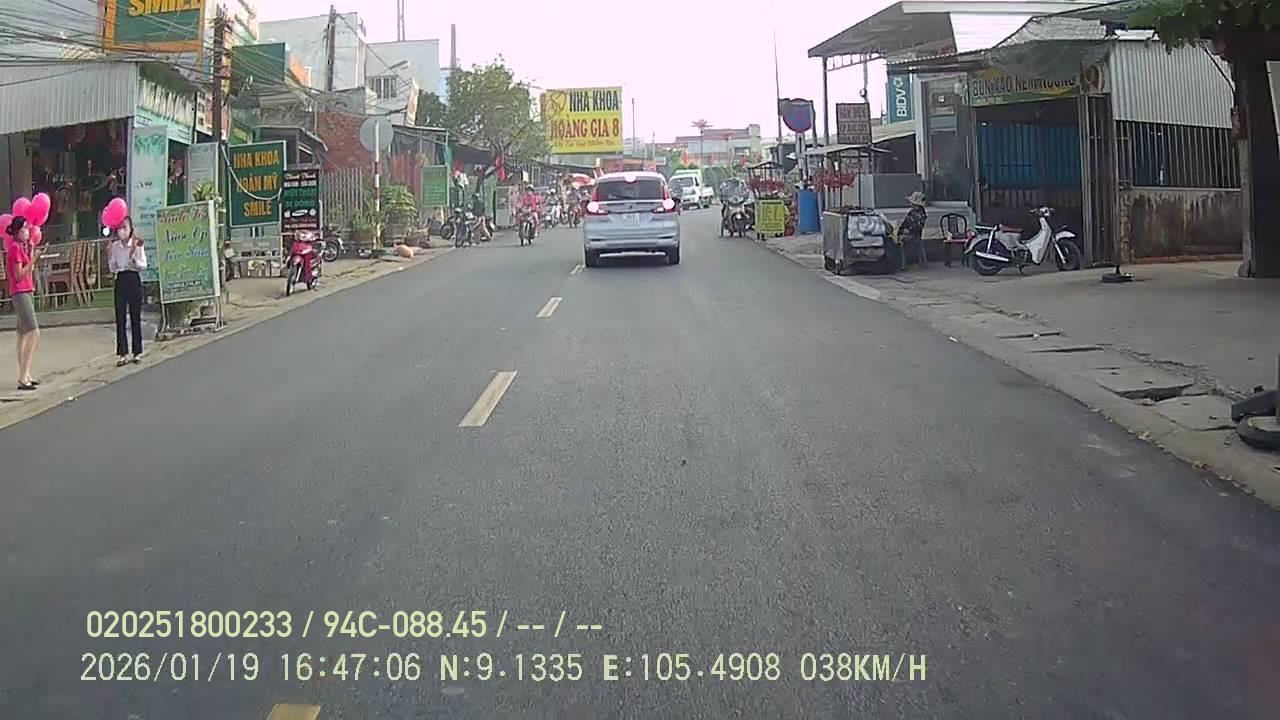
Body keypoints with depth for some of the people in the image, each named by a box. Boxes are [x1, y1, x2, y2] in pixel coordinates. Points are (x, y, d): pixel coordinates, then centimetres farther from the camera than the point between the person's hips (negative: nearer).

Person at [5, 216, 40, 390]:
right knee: (34, 332, -16)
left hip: (26, 292, 10)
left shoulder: (21, 247, 15)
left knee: (23, 334, 10)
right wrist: (33, 259, -17)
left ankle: (25, 376, 14)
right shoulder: (15, 247, -12)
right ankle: (23, 378, -19)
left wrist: (31, 253, 12)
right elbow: (19, 275, -17)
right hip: (20, 293, -10)